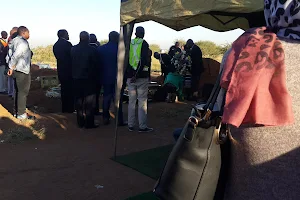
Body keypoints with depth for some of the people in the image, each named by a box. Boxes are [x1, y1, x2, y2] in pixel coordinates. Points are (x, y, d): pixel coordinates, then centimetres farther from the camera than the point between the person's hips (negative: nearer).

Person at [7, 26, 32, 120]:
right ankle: (21, 114, 4)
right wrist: (11, 68, -17)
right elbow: (15, 56, -24)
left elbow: (15, 55, 10)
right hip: (23, 71, -9)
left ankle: (17, 111, 25)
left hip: (18, 70, 9)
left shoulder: (16, 40, 11)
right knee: (23, 92, -2)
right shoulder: (23, 43, -17)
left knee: (18, 91, 16)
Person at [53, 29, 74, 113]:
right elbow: (72, 55, -11)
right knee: (70, 89, 0)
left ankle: (64, 108, 18)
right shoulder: (67, 44, -14)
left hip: (61, 70, 7)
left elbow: (57, 57, 12)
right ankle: (70, 108, 3)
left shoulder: (55, 45, 10)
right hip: (69, 69, -7)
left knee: (64, 88, 13)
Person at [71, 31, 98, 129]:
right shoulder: (92, 50, -12)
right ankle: (89, 123, 6)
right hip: (88, 79, -4)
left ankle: (80, 122, 19)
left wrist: (74, 75, 15)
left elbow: (71, 63, 7)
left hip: (76, 78, 4)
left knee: (79, 101, 13)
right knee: (89, 102, 3)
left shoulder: (73, 49, 2)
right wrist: (95, 77, 4)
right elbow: (95, 65, -8)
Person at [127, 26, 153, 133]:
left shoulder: (129, 44, 6)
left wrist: (129, 74, 14)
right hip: (142, 76, -4)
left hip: (130, 76, 4)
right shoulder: (144, 44, -6)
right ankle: (142, 126, 2)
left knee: (131, 101, 10)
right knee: (142, 101, 0)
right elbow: (144, 60, -17)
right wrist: (137, 75, -15)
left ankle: (130, 125, 14)